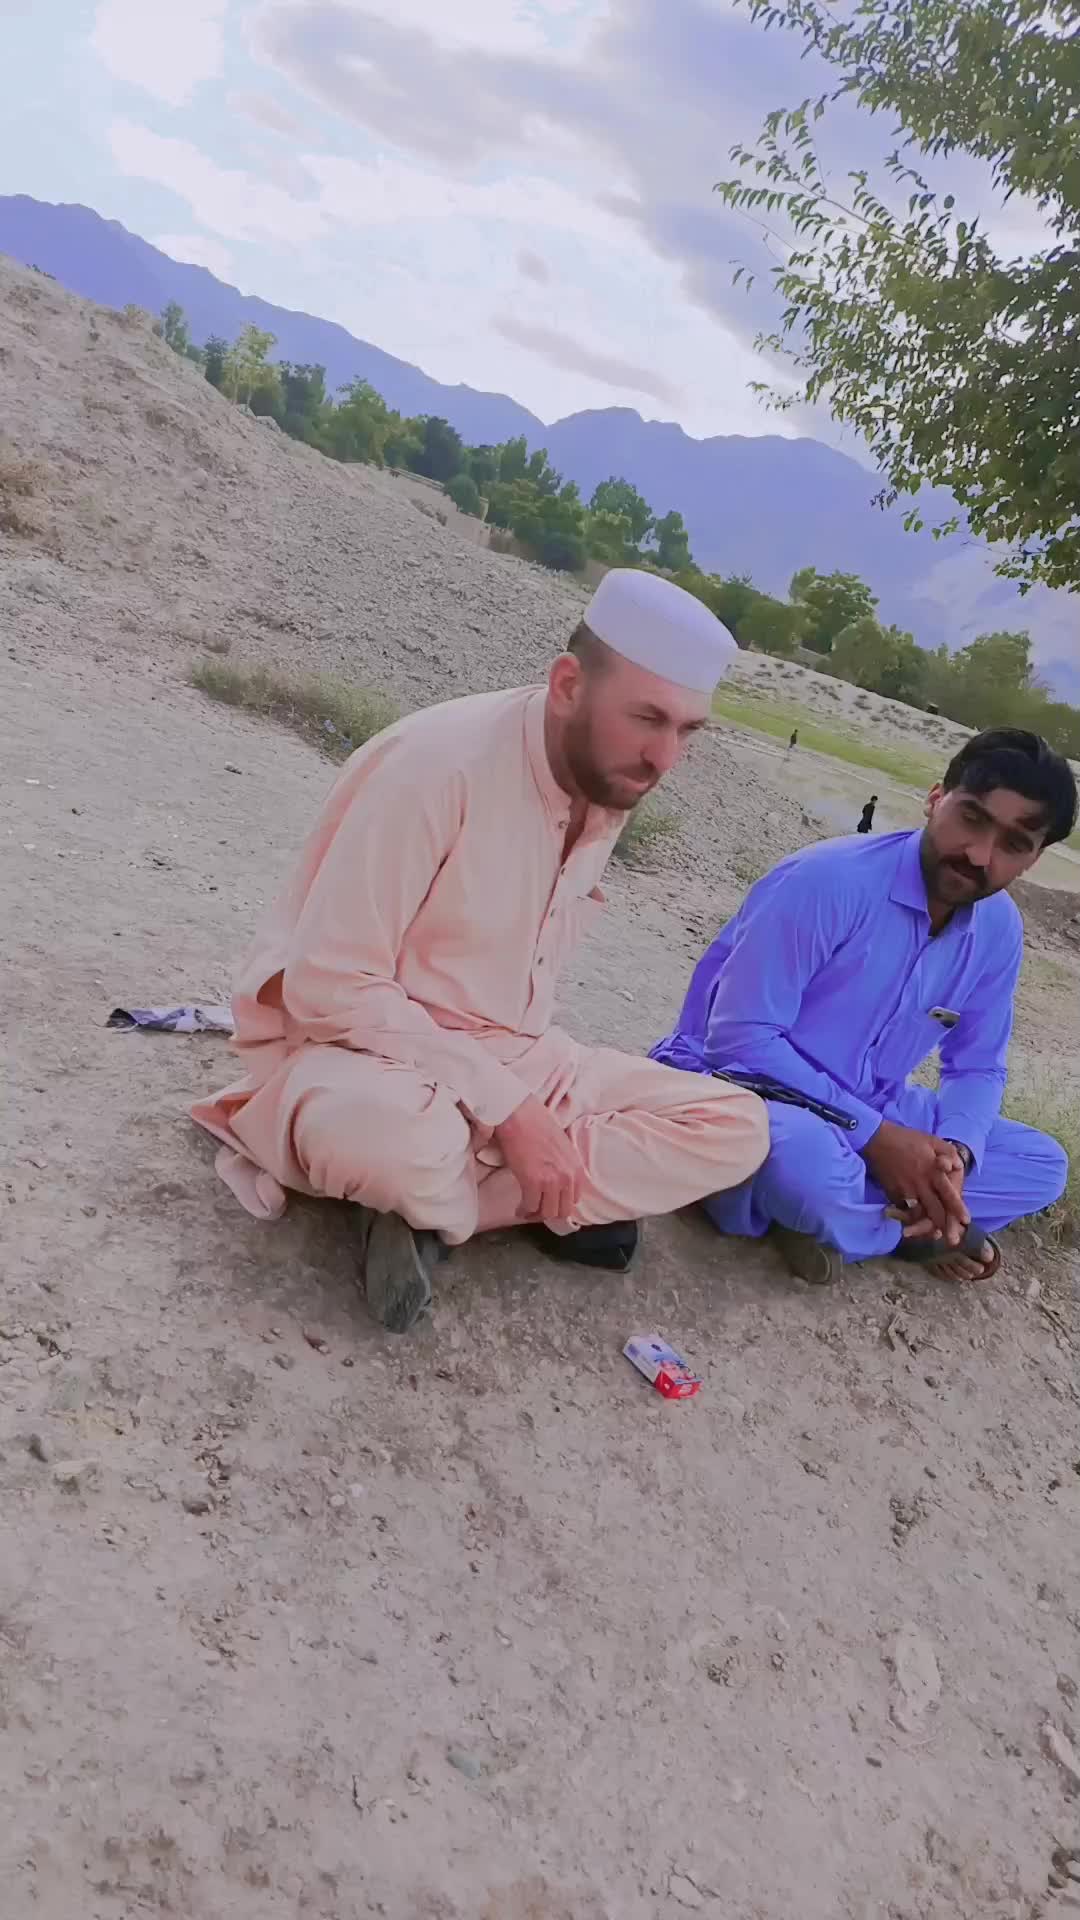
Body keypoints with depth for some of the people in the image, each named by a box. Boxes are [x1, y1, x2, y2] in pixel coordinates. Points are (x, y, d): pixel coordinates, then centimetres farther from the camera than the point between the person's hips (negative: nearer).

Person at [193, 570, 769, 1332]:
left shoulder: (608, 786, 0)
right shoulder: (440, 761, -23)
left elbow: (525, 976, 10)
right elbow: (329, 988, -24)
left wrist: (523, 1093, -5)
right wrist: (505, 1107, -25)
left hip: (503, 1058, 7)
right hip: (356, 1045, -7)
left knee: (735, 1127, -7)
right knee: (392, 1131, -42)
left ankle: (431, 1209, -12)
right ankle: (552, 1204, -9)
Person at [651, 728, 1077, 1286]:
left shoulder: (999, 929, -4)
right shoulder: (830, 880, -25)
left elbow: (977, 1066, 6)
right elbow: (742, 1037, -26)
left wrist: (953, 1152, -16)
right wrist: (874, 1135, -26)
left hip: (867, 1111, 7)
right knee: (804, 1155, -40)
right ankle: (911, 1230, -7)